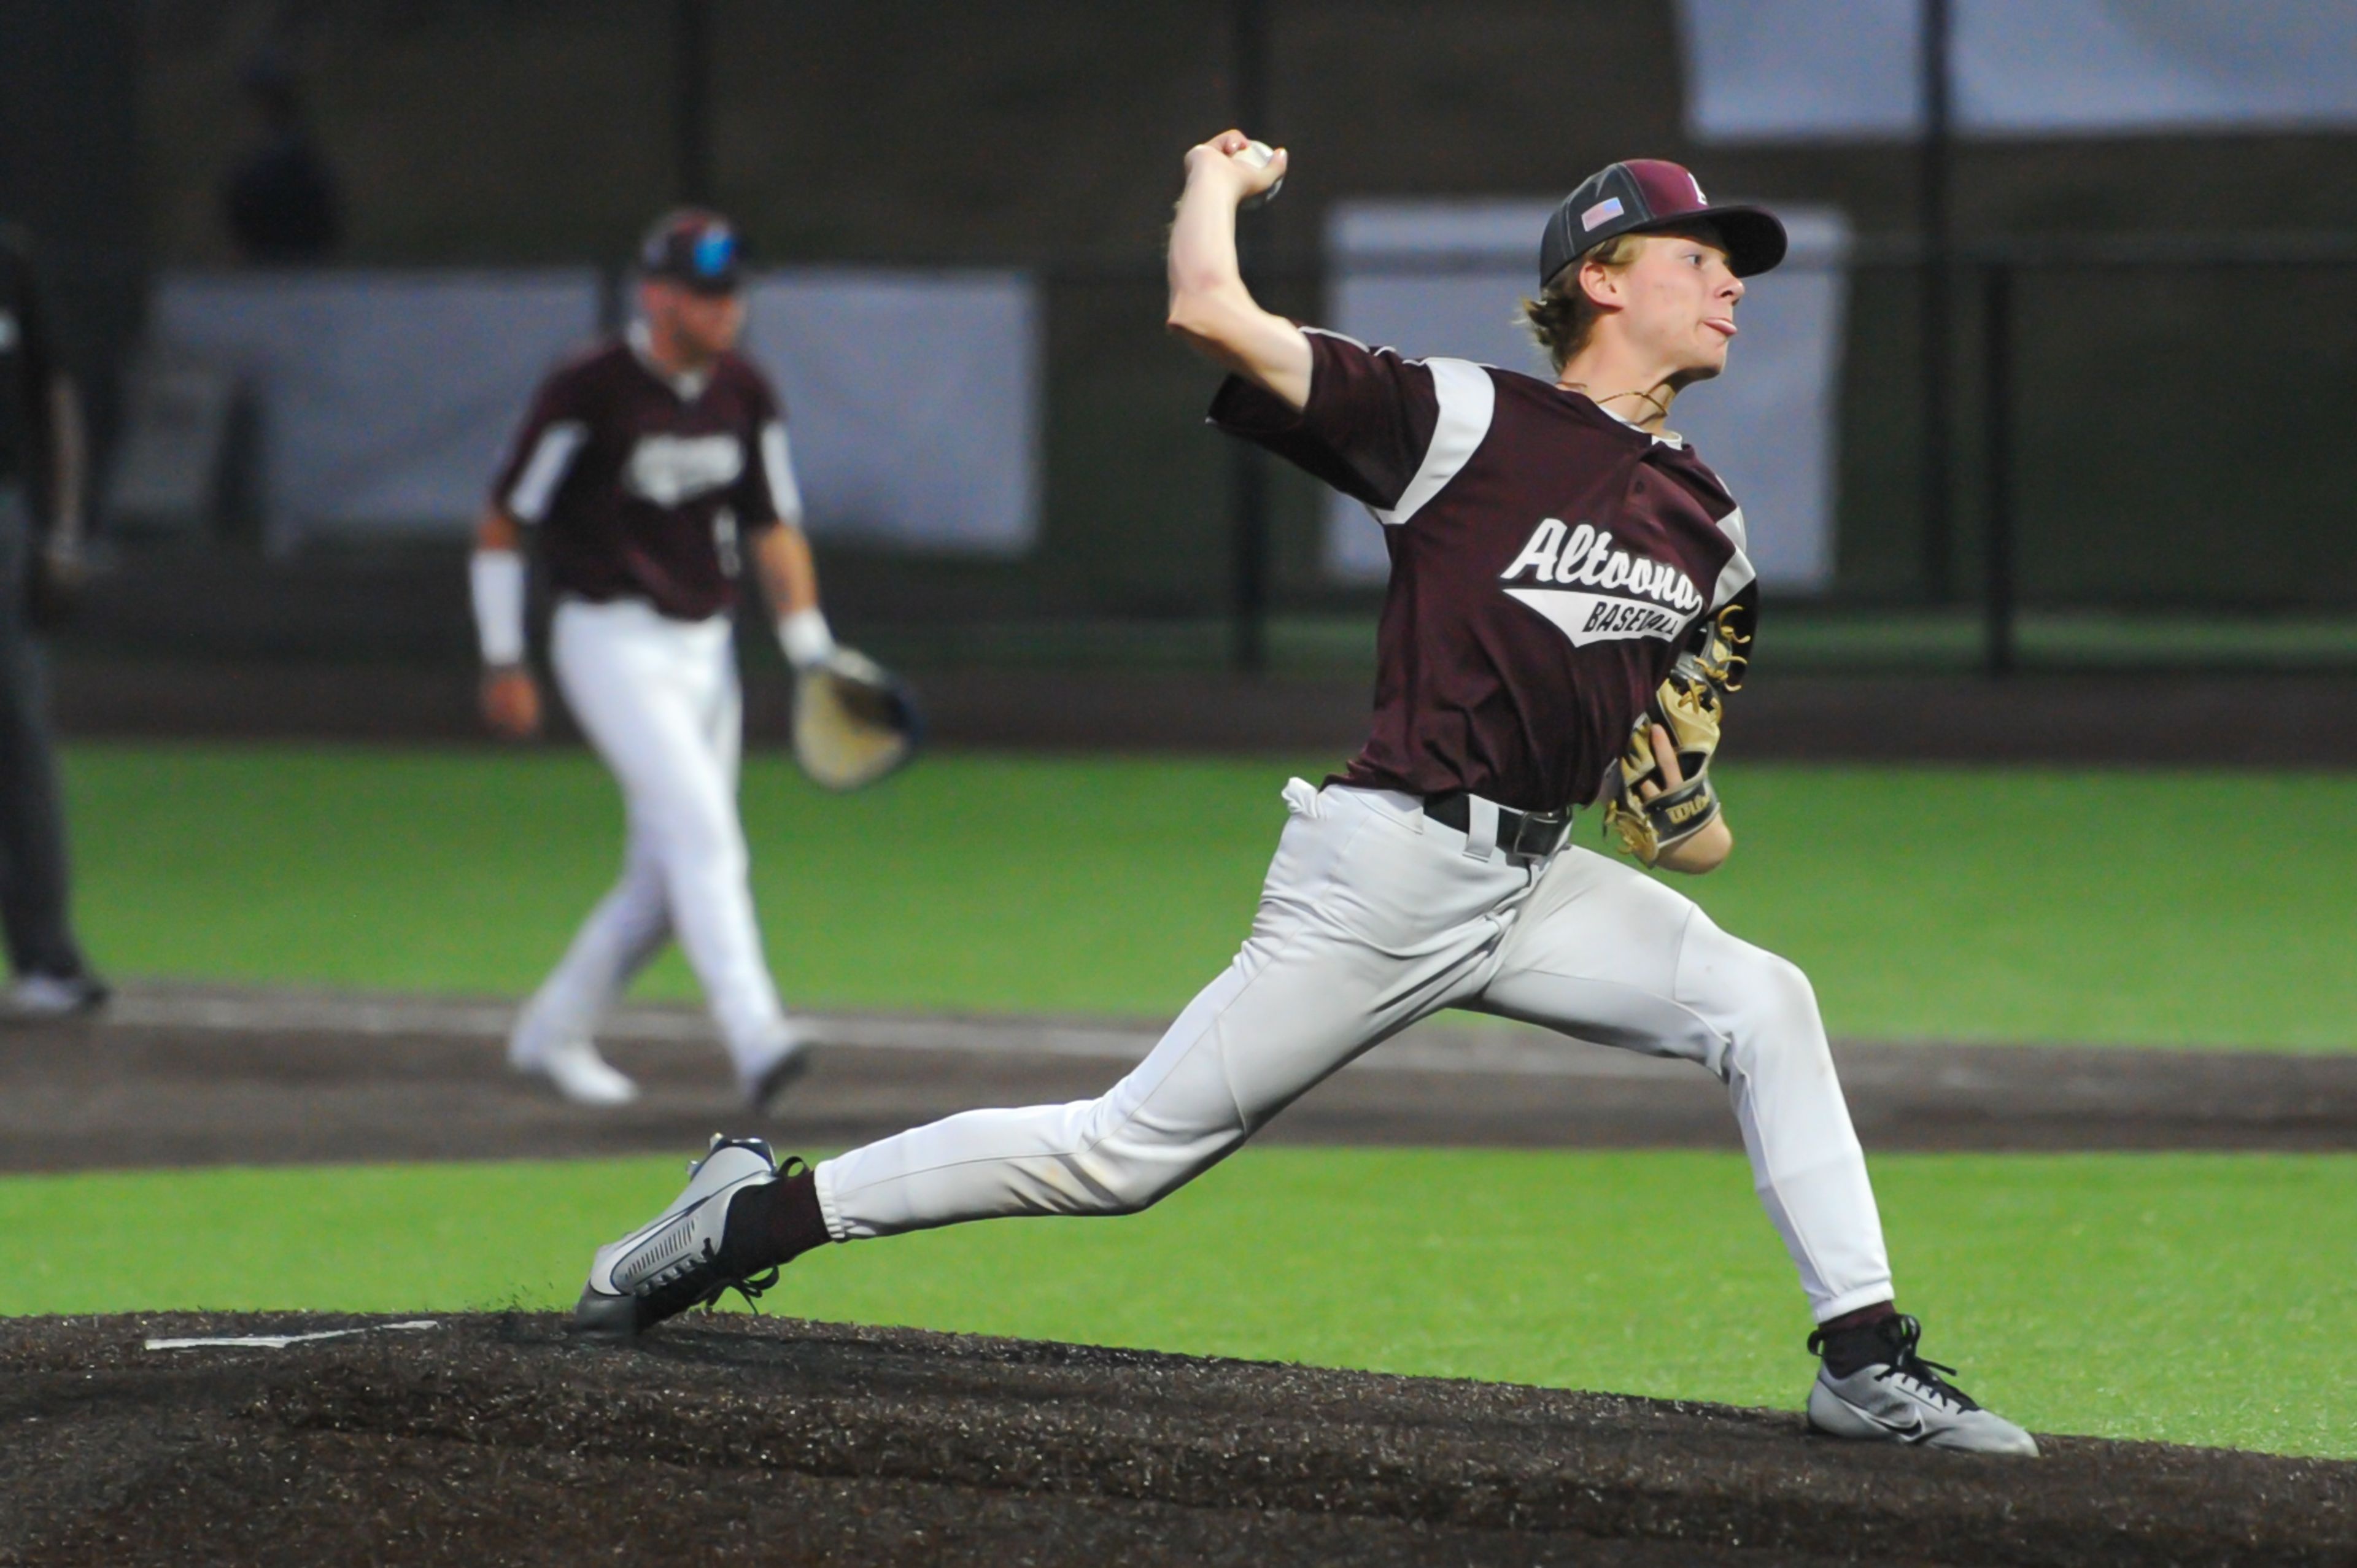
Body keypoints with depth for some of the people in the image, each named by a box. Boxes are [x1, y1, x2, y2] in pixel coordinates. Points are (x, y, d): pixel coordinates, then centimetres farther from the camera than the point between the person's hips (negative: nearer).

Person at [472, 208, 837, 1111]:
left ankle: (552, 1035, 26)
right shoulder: (589, 395, -14)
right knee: (703, 834, -22)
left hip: (705, 651, 7)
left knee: (668, 881, 10)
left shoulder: (744, 396, 5)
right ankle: (754, 1041, -32)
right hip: (614, 647, -7)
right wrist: (504, 663, -8)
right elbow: (501, 526, -8)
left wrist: (812, 652, -3)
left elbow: (773, 530, 8)